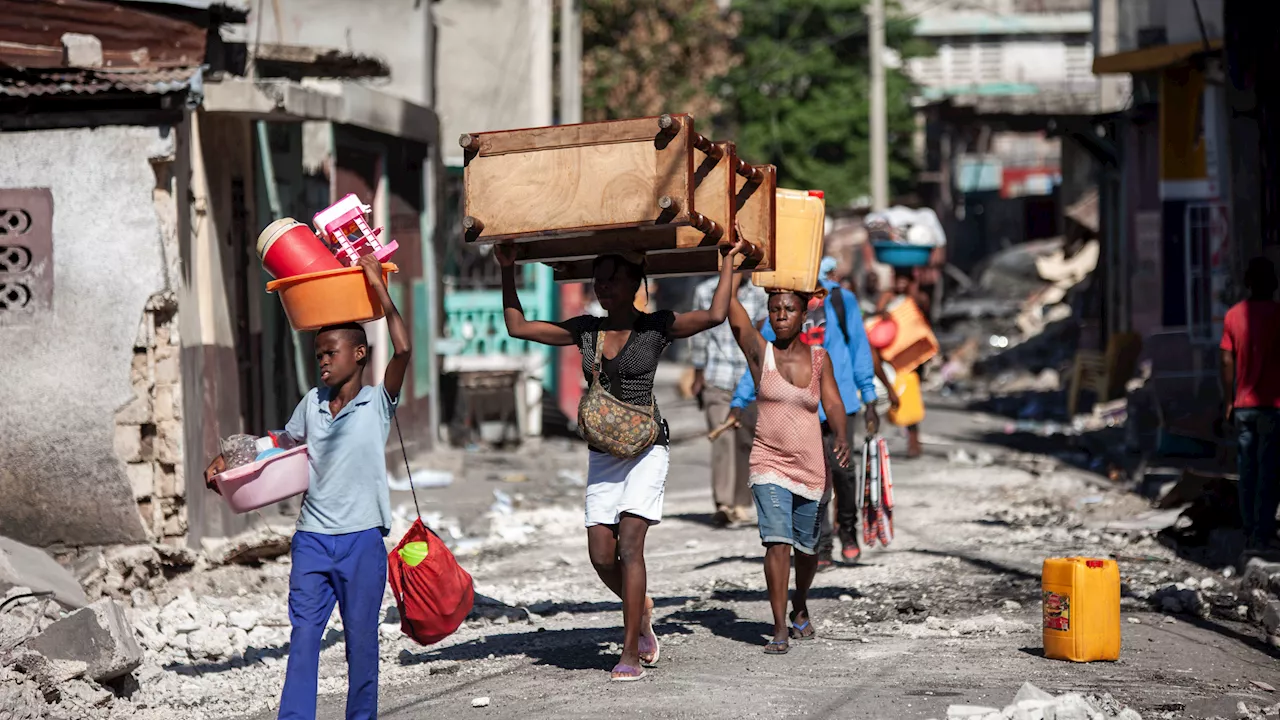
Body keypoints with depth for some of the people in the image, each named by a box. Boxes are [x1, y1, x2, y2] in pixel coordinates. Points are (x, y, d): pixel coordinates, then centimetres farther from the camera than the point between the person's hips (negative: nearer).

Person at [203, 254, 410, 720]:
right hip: (312, 540, 3)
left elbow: (403, 349, -18)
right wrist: (228, 463, 14)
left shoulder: (378, 402, -3)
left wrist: (378, 286, -14)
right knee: (303, 636, -4)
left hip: (362, 541, -3)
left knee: (361, 640, 5)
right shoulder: (312, 403, 10)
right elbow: (284, 445, 26)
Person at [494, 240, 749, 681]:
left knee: (629, 546, -16)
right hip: (602, 454, 5)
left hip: (646, 449, -5)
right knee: (601, 557, -1)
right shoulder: (585, 331, 8)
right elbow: (517, 326, 12)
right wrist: (507, 270, 10)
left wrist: (729, 259, -10)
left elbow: (715, 315, -17)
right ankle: (640, 610, 28)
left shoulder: (656, 328, -4)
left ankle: (630, 652, -12)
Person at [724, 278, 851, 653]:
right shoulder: (760, 352, -1)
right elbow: (731, 305, -10)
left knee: (806, 548, 13)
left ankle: (800, 607, 41)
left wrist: (840, 437, -23)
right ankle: (780, 628, -16)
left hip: (813, 468, 2)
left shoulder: (819, 358, 3)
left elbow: (833, 404, -4)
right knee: (778, 543, -18)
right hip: (769, 465, -2)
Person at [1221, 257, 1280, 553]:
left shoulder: (1233, 315, 5)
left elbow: (1227, 362, 7)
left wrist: (1229, 402, 14)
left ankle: (1250, 533, 11)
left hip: (1243, 406, 5)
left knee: (1248, 472, 10)